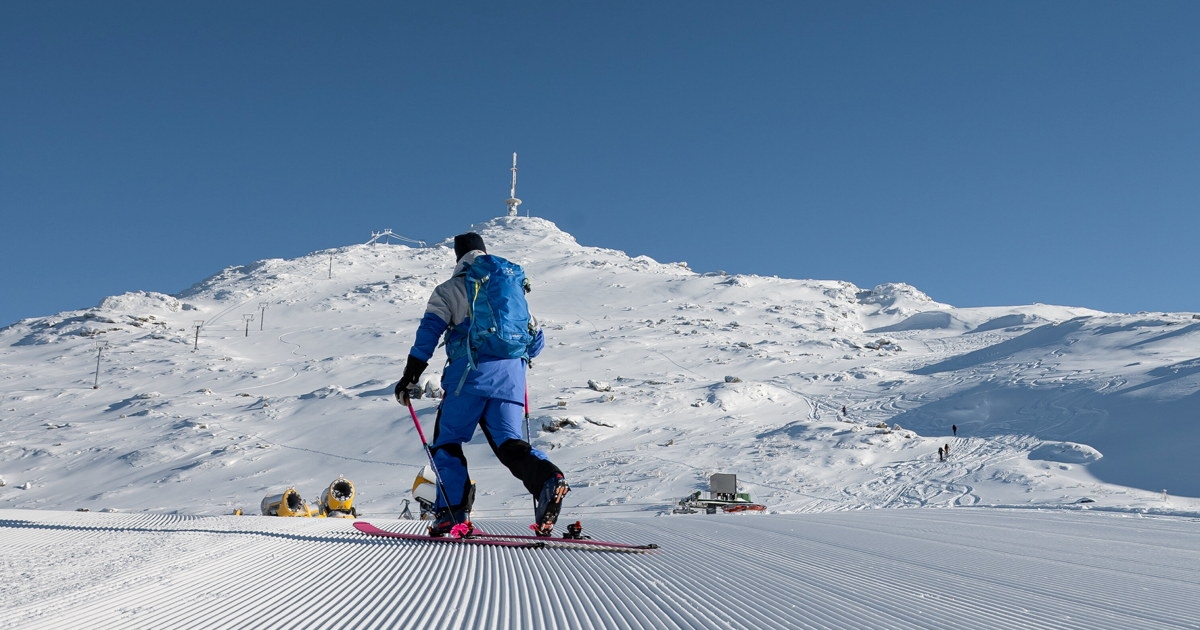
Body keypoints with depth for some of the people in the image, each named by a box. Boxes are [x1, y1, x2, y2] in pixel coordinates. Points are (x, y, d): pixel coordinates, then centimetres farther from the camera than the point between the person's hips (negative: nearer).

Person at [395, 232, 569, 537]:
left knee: (447, 442, 8)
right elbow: (535, 342, 24)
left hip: (471, 375, -3)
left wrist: (409, 378, 5)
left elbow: (428, 334, 2)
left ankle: (453, 513, -3)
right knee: (509, 442, 2)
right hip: (511, 377, 4)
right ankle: (547, 479, -26)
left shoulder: (449, 290, 12)